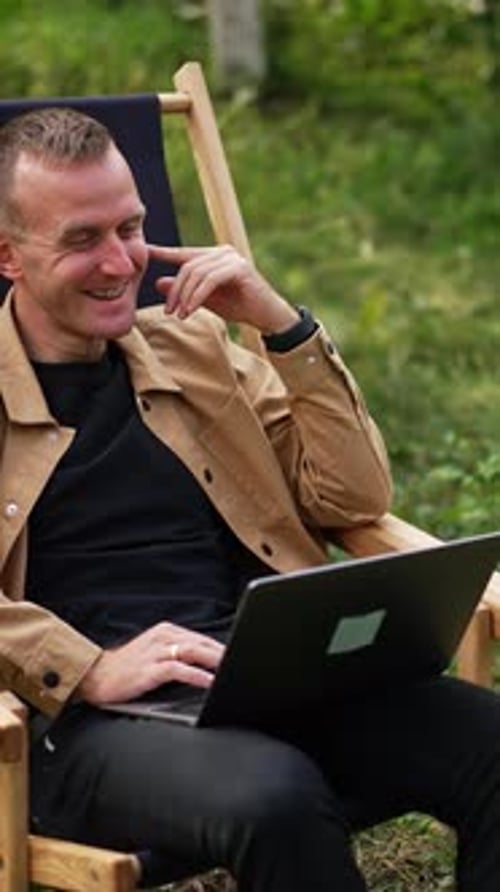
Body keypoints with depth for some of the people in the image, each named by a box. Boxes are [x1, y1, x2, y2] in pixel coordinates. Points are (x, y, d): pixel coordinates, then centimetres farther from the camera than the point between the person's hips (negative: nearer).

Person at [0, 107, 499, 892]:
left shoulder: (192, 346, 22)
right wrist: (91, 671, -19)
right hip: (91, 715, -4)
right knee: (276, 797, -37)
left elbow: (355, 500, 17)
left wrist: (282, 323, 7)